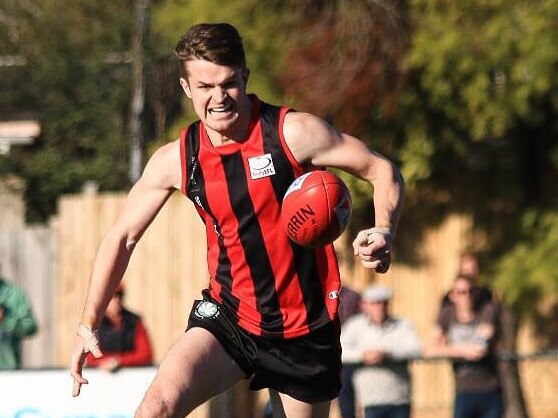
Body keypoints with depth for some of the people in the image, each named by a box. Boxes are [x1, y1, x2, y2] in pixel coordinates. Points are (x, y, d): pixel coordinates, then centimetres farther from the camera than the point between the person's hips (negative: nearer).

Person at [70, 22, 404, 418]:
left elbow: (382, 170, -5)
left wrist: (384, 232, -25)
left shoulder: (293, 132, -11)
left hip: (305, 328, -1)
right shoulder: (176, 160, -2)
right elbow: (122, 237, 8)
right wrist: (88, 324, 4)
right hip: (227, 316, 1)